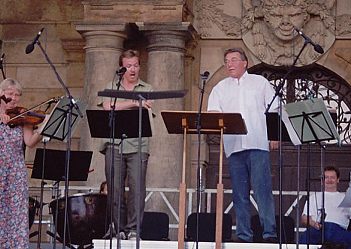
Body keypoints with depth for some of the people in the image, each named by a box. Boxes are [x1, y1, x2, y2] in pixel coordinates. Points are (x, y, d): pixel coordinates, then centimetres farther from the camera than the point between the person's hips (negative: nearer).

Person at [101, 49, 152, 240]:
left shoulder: (147, 90, 15)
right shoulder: (111, 88, 16)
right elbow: (108, 107, -5)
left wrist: (118, 107, -11)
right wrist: (134, 102, -12)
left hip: (138, 147, -1)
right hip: (114, 145, 1)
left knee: (137, 188, -11)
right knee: (115, 190, 0)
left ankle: (133, 229, -6)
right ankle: (120, 230, 8)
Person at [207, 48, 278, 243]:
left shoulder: (260, 82, 12)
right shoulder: (220, 88, 18)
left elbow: (274, 110, 9)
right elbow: (213, 113, 7)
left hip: (258, 144, -3)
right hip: (233, 145, 3)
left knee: (262, 189, -10)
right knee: (240, 193, 3)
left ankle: (270, 234, -11)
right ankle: (244, 236, 6)